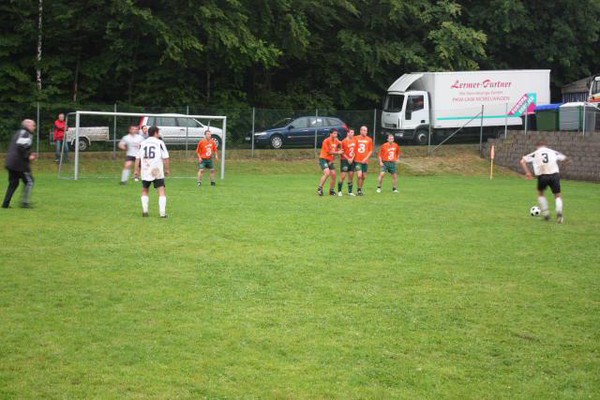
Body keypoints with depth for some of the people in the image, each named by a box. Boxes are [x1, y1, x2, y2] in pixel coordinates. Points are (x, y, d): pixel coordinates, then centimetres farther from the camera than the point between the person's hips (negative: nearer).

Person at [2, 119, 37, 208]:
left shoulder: (19, 133, 21)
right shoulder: (26, 134, -10)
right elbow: (21, 147, -24)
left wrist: (29, 154, 19)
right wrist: (28, 157, -14)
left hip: (10, 163, 9)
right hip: (20, 163, -9)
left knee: (13, 183, 14)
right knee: (29, 181, 3)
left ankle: (6, 203, 10)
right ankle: (25, 202, 0)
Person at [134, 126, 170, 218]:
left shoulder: (143, 143, 12)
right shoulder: (160, 143, 1)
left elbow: (138, 158, 9)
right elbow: (165, 157, -3)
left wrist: (136, 170, 13)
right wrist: (167, 169, 5)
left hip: (145, 171, 4)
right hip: (158, 171, -3)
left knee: (144, 190, 20)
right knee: (161, 191, -2)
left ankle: (145, 211, 12)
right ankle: (162, 213, -11)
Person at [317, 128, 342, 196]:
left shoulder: (336, 141, 6)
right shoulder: (326, 141, -14)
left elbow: (336, 151, 10)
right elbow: (329, 152, -15)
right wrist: (338, 152, -10)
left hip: (330, 160, 7)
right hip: (323, 159, -7)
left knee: (333, 175, 4)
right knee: (327, 173, -23)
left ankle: (331, 190, 20)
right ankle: (320, 188, -12)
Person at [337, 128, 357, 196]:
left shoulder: (354, 140, 6)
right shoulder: (344, 141, -10)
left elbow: (355, 150, 12)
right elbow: (342, 152, -6)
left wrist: (352, 158, 2)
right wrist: (348, 159, -9)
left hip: (352, 160, 6)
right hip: (345, 160, -6)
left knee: (351, 176, 6)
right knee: (343, 176, -8)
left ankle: (350, 192, 12)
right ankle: (339, 191, 3)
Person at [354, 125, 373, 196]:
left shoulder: (369, 139, 5)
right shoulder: (356, 138, -2)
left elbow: (371, 151, 7)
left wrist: (366, 158, -5)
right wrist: (353, 157, -5)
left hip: (365, 161, 3)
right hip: (357, 161, -3)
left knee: (364, 177, 6)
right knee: (359, 175, -14)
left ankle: (360, 189, 25)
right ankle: (359, 190, 2)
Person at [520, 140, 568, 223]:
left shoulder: (535, 153, 18)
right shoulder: (553, 152, 20)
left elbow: (522, 161, 8)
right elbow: (565, 158, 26)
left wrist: (527, 172, 3)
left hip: (542, 175, 0)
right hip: (554, 174, 0)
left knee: (540, 193, 25)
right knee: (557, 195, 12)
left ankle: (545, 212, 17)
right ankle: (559, 212, -11)